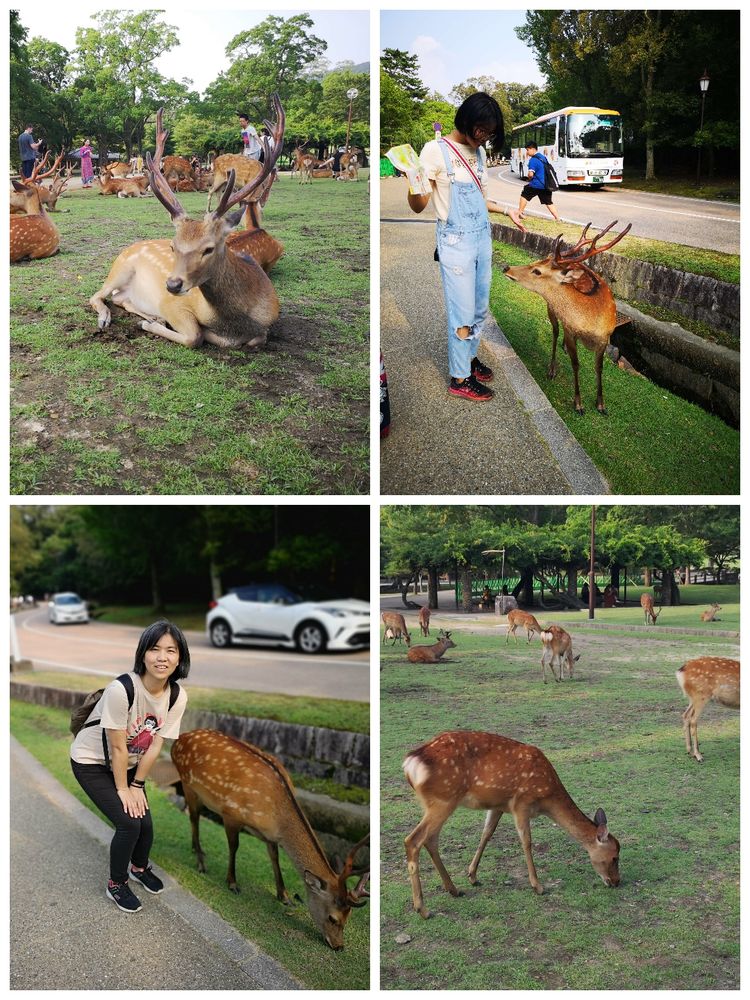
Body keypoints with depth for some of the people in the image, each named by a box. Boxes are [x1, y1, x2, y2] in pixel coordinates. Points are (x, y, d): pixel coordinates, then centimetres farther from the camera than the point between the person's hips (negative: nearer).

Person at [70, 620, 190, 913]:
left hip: (129, 764, 5)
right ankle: (116, 885, 13)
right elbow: (118, 748, -25)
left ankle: (139, 867, 35)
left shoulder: (178, 697, -18)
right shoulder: (121, 690, -35)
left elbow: (155, 745, -9)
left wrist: (137, 785, -5)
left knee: (145, 823, 0)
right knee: (129, 823, -14)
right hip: (91, 762, -5)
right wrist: (122, 790, -15)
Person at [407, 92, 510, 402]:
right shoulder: (435, 150, -11)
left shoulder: (479, 152, 9)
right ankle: (460, 378, 9)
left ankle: (468, 357, 33)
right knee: (463, 312, -2)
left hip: (482, 237, 7)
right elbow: (419, 206, -14)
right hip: (455, 241, -7)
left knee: (480, 307, 14)